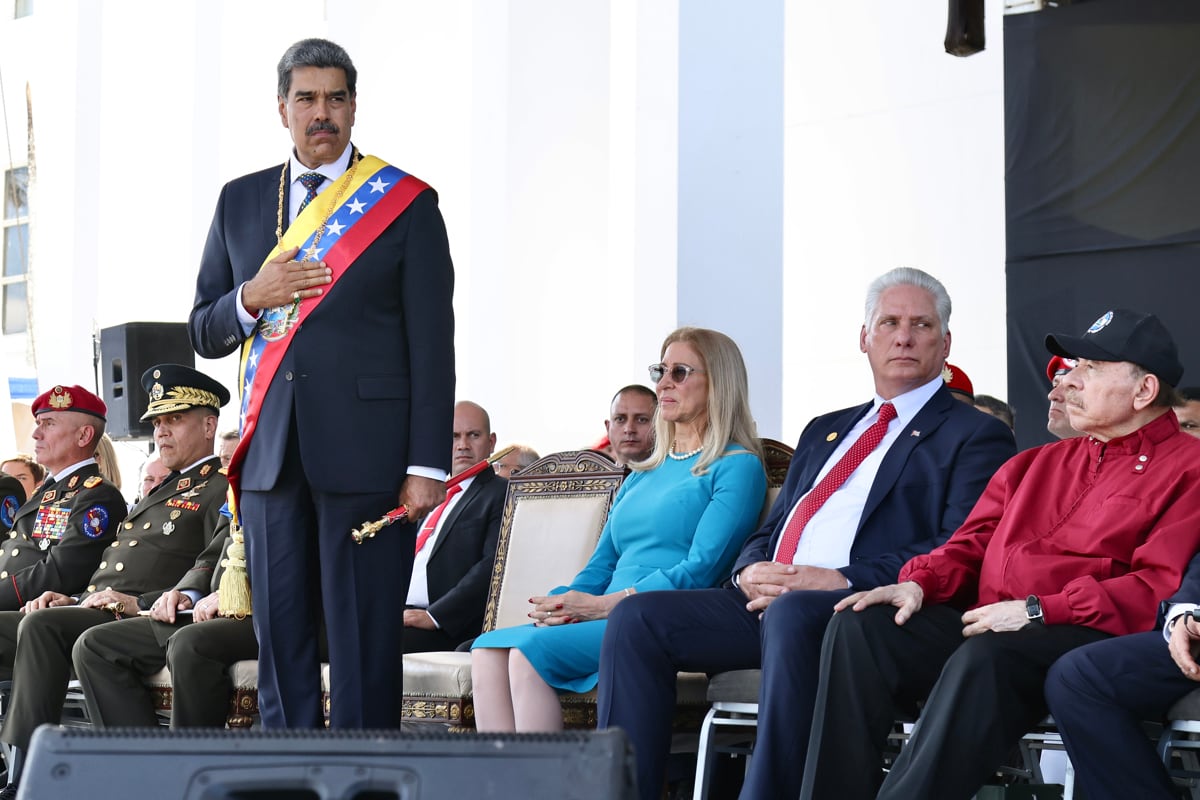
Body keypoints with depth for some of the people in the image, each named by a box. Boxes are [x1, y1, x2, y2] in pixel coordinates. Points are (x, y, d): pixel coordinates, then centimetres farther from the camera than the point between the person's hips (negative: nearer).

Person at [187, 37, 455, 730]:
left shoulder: (407, 204, 4)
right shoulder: (240, 202, 15)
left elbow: (433, 344, 0)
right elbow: (205, 334, 18)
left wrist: (427, 464, -7)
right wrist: (251, 299, -5)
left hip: (365, 451, -4)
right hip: (272, 454, 4)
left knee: (365, 641, -4)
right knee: (281, 636, 4)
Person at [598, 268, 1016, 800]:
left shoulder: (975, 436, 8)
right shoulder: (824, 432, 30)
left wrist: (845, 580, -18)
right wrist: (751, 571, 1)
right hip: (770, 600, 7)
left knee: (792, 616, -39)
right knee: (639, 616, -14)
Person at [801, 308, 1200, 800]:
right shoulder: (1039, 464, 27)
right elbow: (973, 544, 25)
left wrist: (1039, 610, -16)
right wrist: (920, 584, 2)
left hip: (1082, 634, -7)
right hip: (982, 624, 7)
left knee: (984, 659, -38)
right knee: (857, 628, -18)